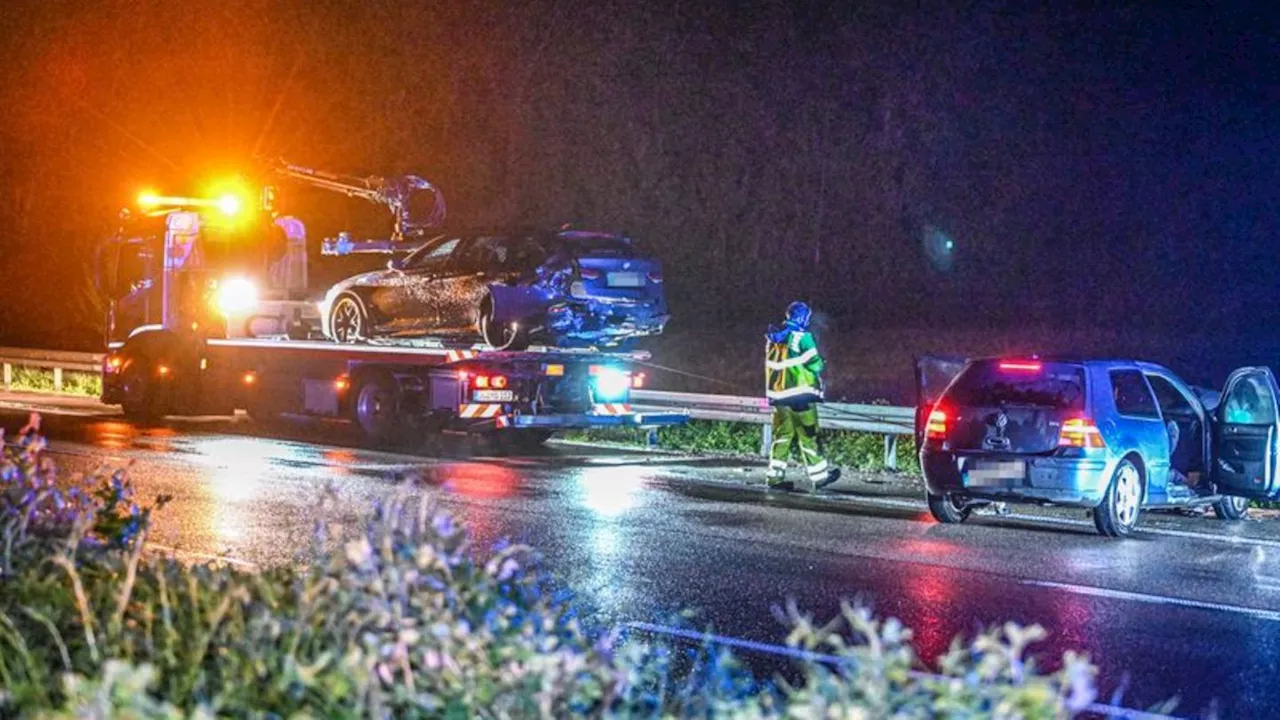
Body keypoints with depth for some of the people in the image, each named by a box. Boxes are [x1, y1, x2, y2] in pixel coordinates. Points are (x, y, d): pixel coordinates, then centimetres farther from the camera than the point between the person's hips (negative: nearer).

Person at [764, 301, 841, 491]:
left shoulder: (773, 338, 10)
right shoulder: (802, 337, -11)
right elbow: (815, 364, -10)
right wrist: (821, 363, 11)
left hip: (778, 394, 6)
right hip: (800, 393, -6)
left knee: (782, 434, 11)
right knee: (807, 435, 1)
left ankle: (775, 475, 5)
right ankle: (819, 475, 8)